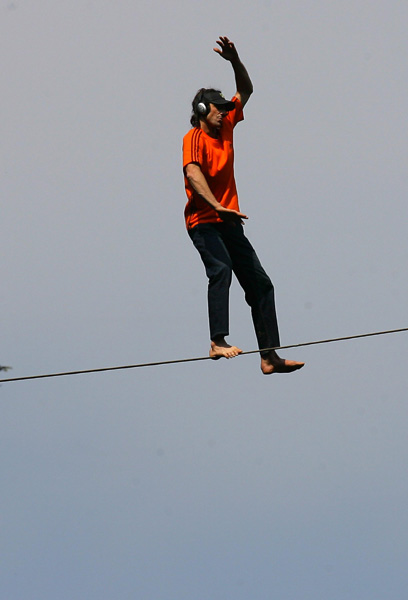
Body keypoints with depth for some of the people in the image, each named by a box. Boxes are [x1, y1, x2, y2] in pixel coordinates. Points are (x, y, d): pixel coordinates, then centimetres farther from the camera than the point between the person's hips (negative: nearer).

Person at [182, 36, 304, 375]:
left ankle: (270, 356, 8)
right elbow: (193, 173, -27)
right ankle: (218, 342, -42)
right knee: (221, 269, -32)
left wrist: (234, 60, 3)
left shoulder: (226, 128, 12)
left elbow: (246, 91, 19)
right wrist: (217, 206, -40)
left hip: (229, 221, 8)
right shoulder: (194, 138, -10)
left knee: (260, 283, 5)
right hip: (203, 221, -8)